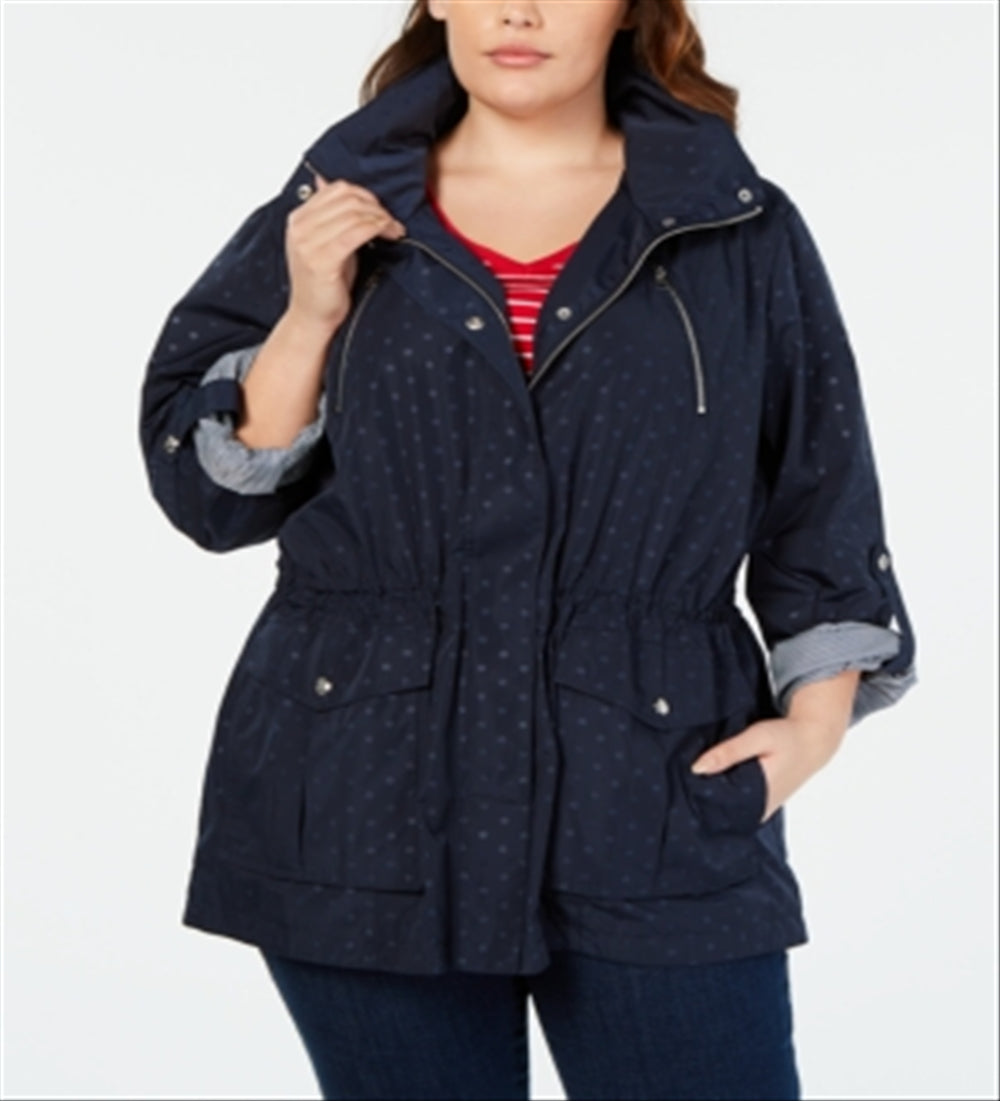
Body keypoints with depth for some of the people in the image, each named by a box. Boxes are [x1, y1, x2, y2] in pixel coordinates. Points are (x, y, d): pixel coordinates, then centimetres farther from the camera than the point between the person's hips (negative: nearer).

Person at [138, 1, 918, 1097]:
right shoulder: (330, 214, 7)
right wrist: (308, 319, -7)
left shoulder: (742, 232, 6)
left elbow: (823, 514, 9)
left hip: (659, 806, 0)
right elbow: (209, 494, 6)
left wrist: (815, 716, -3)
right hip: (367, 804, 1)